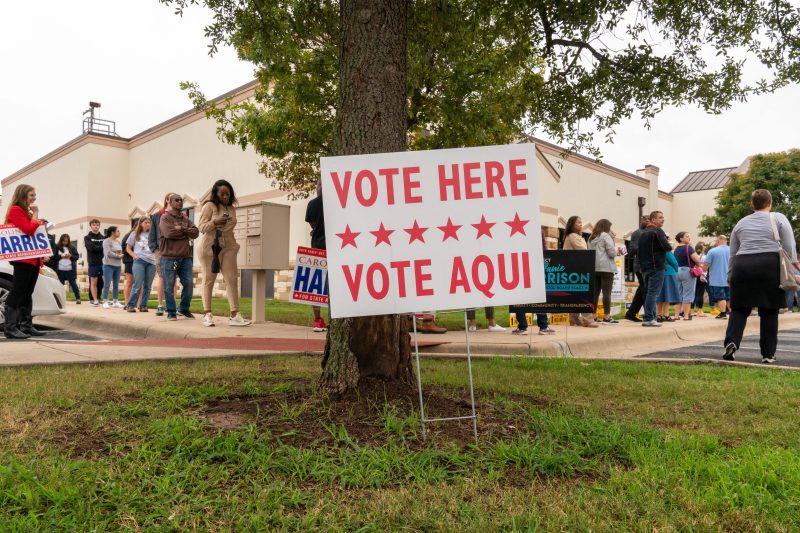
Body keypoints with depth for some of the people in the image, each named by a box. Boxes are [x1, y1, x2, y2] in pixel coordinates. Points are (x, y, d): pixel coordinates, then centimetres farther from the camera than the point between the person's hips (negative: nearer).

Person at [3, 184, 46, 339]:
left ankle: (26, 326, 12)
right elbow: (29, 230, -17)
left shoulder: (26, 212, 23)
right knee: (16, 293, -10)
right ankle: (10, 328, -9)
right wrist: (35, 214, -8)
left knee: (27, 293, 9)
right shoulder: (15, 210, -6)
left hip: (33, 258, 10)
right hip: (23, 258, -10)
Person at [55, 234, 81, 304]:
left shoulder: (72, 247, 7)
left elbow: (77, 256, 6)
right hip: (60, 269, 1)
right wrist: (60, 256, -14)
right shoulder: (57, 247, 4)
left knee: (73, 284, 0)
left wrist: (71, 256, -12)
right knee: (60, 285, 9)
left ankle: (78, 298, 1)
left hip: (70, 269, 0)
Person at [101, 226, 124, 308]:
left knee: (116, 284, 8)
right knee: (107, 284, -5)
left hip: (118, 265, 7)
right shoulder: (107, 241, -7)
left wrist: (120, 254, -7)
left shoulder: (118, 242, 14)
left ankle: (116, 302, 12)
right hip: (109, 265, -7)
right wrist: (117, 255, -5)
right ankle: (105, 302, 0)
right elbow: (108, 253, -16)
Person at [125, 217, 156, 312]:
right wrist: (134, 256, -5)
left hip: (151, 262, 2)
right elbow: (128, 248, 12)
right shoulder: (135, 234, 10)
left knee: (147, 286, 3)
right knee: (138, 285, -8)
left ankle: (143, 305, 11)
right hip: (139, 261, -2)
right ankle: (130, 305, 2)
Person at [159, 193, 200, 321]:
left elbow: (195, 232, 1)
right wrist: (186, 232, -3)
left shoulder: (186, 218, 16)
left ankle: (184, 309, 18)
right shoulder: (165, 217, 0)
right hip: (169, 257, -5)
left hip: (185, 257, 5)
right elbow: (169, 233, -16)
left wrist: (181, 228, -10)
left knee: (188, 284, 3)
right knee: (169, 286, 0)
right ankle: (171, 312, 10)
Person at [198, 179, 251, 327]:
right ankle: (207, 314, 6)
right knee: (209, 280, 1)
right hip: (210, 247, -5)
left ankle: (235, 315, -5)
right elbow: (202, 227, -8)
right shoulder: (209, 206, -2)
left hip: (228, 248, 5)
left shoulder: (231, 208, 16)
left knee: (232, 279, -3)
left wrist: (234, 244, 17)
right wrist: (214, 222, -25)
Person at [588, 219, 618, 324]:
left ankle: (593, 316, 8)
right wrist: (616, 249, 10)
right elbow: (612, 253, -13)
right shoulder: (605, 236, -5)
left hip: (593, 268, 7)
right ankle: (607, 317, -8)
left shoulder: (591, 238, 15)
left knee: (595, 292, 7)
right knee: (607, 292, -6)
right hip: (606, 268, -7)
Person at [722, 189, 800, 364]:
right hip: (769, 266, -2)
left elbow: (732, 254, 18)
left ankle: (731, 342, -14)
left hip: (742, 266, 2)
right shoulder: (779, 218, 8)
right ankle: (768, 354, 8)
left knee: (739, 308, 8)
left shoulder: (740, 223, 16)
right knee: (769, 311, 6)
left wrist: (731, 276, 24)